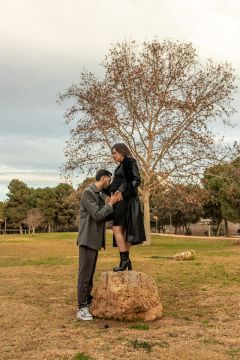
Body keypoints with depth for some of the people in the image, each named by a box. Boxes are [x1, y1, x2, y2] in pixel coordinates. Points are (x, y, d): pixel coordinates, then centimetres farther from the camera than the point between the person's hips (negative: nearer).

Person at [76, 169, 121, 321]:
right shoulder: (88, 193, -12)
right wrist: (111, 203, -11)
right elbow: (97, 215, -20)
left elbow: (106, 215, 11)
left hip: (96, 240, 9)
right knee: (85, 273, -7)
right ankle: (82, 308, -4)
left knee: (91, 273, 13)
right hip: (88, 239, -9)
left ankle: (88, 302, 20)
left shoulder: (100, 195, 16)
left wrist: (115, 202, -2)